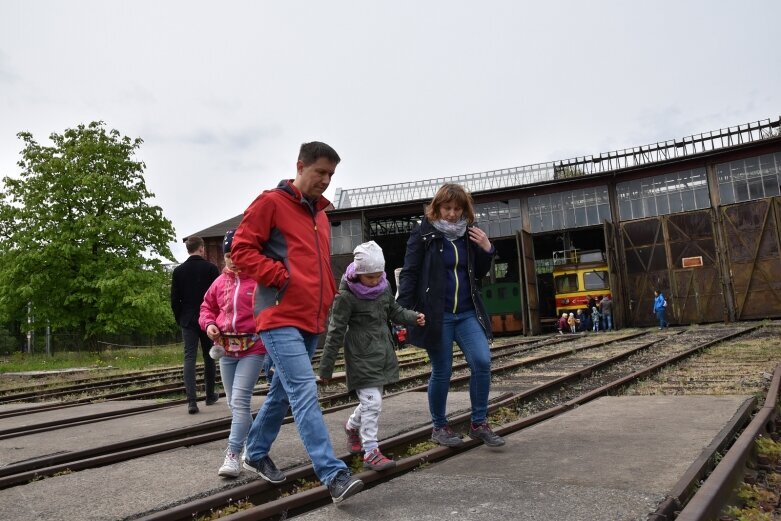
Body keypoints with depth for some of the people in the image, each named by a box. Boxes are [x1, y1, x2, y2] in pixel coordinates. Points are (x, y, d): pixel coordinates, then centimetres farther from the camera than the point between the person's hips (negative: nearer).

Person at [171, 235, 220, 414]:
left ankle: (192, 401, -12)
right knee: (209, 357, 12)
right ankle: (210, 396, 23)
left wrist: (180, 319, 13)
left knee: (189, 358, -1)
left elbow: (174, 299, 2)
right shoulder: (211, 268, -5)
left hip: (188, 321, 1)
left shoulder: (179, 271, 2)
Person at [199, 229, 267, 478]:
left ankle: (233, 454, -4)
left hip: (252, 348, -6)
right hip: (226, 349, 6)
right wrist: (208, 324, 1)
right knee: (234, 403, 14)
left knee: (240, 400, -12)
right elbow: (207, 307, 20)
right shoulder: (220, 282, 8)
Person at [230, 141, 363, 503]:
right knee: (305, 394, -14)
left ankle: (255, 454, 35)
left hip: (311, 320, 8)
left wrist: (331, 298, 15)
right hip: (281, 318, -8)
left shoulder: (320, 215, 19)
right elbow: (241, 249, -9)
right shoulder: (271, 202, -4)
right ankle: (334, 475, -13)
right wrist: (282, 276, -15)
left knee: (283, 392, 17)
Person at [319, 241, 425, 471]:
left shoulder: (384, 286, 1)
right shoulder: (346, 296, -17)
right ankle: (371, 452, 2)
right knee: (372, 402, -10)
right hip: (361, 355, -7)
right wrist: (326, 367, -10)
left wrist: (413, 317, -2)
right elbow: (336, 332, -14)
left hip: (382, 352, 7)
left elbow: (394, 311, 17)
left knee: (371, 400, 18)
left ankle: (352, 426, 45)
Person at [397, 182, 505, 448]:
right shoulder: (423, 234, -4)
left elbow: (479, 274, 17)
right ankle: (439, 427, 24)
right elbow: (409, 274, -7)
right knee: (442, 371, 3)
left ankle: (479, 424, 10)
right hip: (437, 314, -4)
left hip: (467, 312, 4)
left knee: (482, 361, -8)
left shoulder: (468, 234, 10)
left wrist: (487, 250, 0)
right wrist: (404, 311, -15)